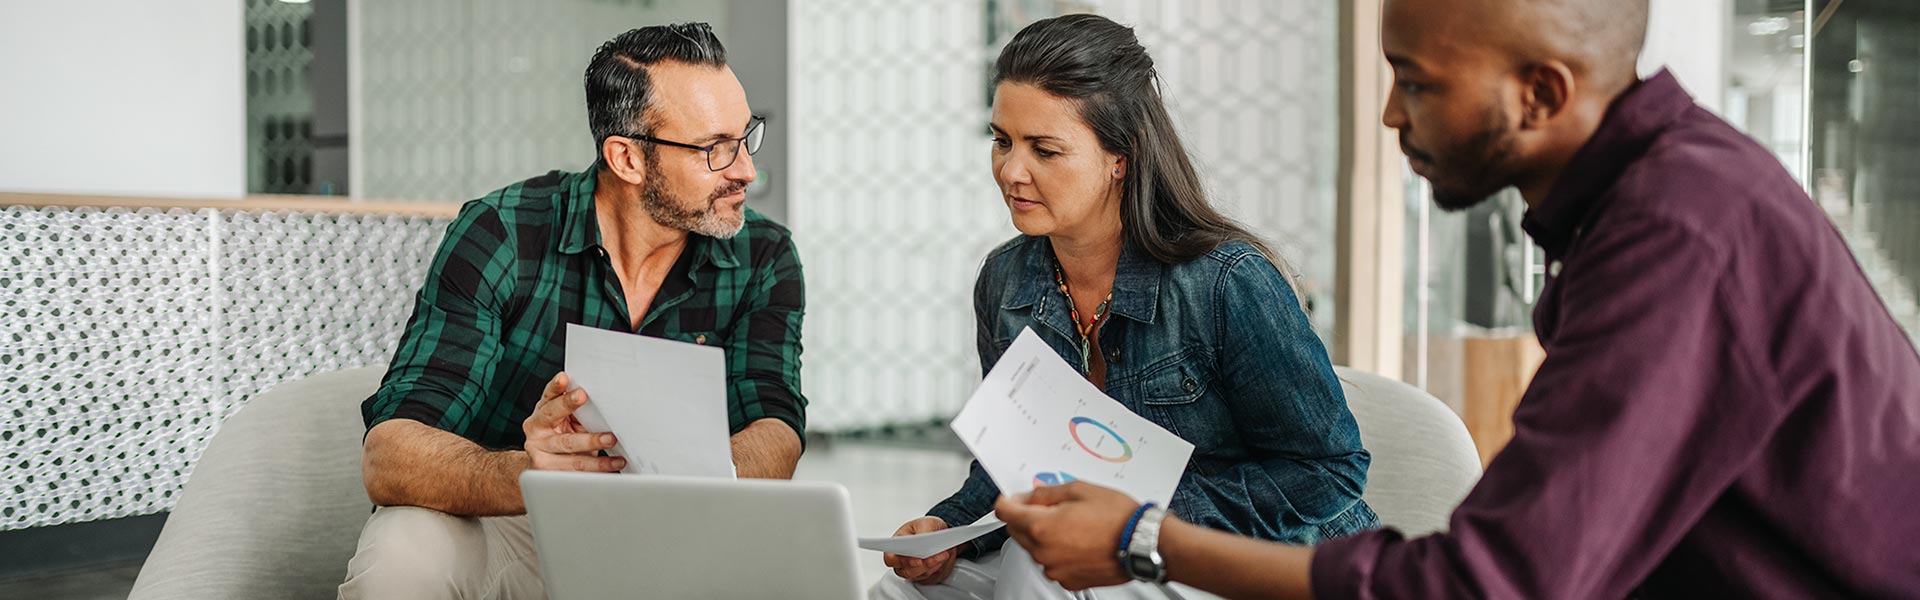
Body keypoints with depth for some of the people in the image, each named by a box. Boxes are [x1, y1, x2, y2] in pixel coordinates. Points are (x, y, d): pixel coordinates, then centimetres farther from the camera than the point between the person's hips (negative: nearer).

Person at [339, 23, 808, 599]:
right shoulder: (498, 236, -16)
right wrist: (525, 475, -46)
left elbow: (774, 444, -19)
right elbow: (389, 457, -24)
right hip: (508, 532, -1)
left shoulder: (763, 258, -6)